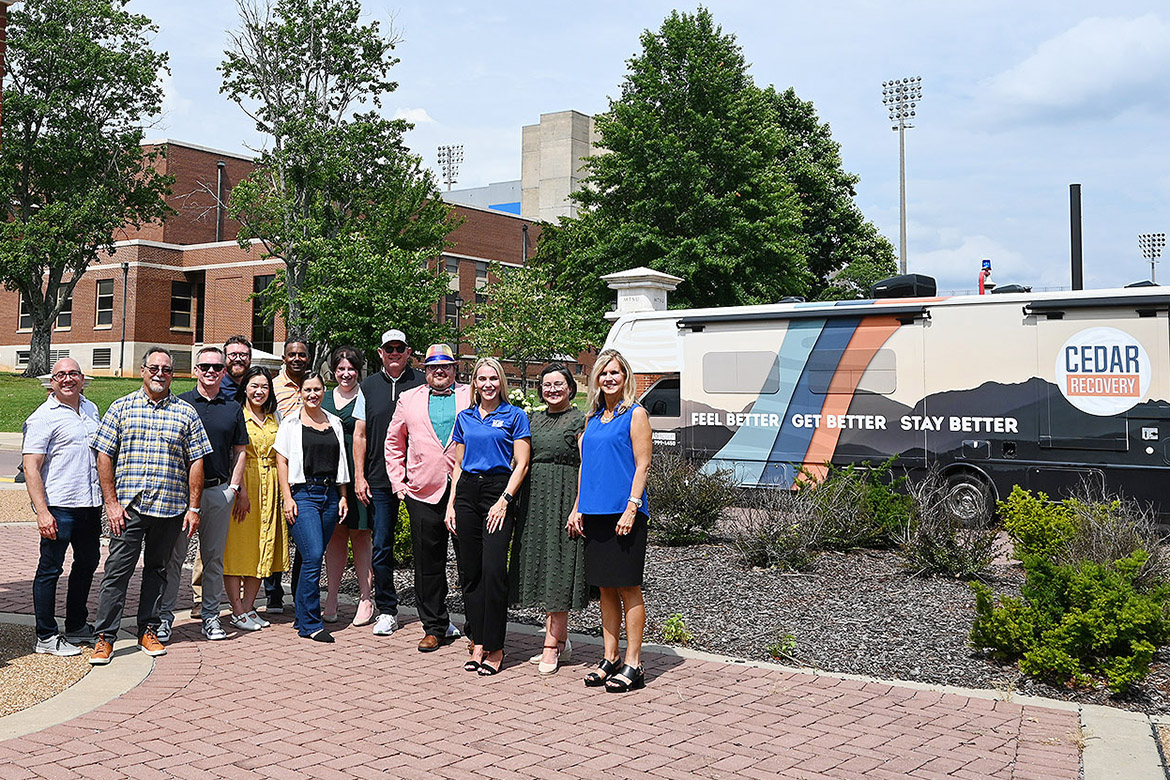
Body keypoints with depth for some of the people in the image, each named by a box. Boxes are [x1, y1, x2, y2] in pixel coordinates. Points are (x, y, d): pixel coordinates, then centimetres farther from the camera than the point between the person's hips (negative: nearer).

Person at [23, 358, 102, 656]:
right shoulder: (43, 417, -9)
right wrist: (42, 512, -21)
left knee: (88, 562, 17)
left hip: (91, 503, 8)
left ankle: (76, 626, 32)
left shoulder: (91, 409, 13)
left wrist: (106, 498, 19)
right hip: (59, 506, -8)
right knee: (50, 569, 1)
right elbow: (31, 467, -13)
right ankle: (46, 637, 10)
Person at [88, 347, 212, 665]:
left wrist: (193, 508, 0)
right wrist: (111, 502, -4)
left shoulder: (186, 413, 5)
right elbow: (104, 456, 3)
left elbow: (196, 462, 5)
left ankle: (148, 630, 22)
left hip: (171, 508, 1)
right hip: (128, 507, -1)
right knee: (117, 570, -1)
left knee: (157, 569, 11)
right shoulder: (121, 408, 5)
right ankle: (104, 636, 6)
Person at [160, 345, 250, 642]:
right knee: (174, 555, 1)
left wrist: (236, 487, 6)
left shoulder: (233, 409, 10)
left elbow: (239, 451, 13)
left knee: (214, 556, 8)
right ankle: (164, 616, 9)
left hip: (219, 491, 2)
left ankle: (211, 615, 16)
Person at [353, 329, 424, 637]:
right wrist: (359, 477, 3)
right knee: (381, 548, 3)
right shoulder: (369, 386, 10)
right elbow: (360, 434, 10)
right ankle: (386, 611, 15)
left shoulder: (421, 384, 3)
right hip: (379, 481, 2)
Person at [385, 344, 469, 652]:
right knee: (428, 562, 5)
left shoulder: (472, 396, 8)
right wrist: (398, 482, 11)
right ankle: (434, 627, 17)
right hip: (424, 491, 2)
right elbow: (394, 443, 19)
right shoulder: (409, 400, 13)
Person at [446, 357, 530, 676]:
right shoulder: (464, 418, 15)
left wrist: (504, 501, -13)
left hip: (498, 492, -5)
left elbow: (521, 464, -3)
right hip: (466, 492, 5)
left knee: (493, 570, -10)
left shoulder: (514, 416, 1)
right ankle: (477, 643, 13)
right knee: (470, 571, 5)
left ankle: (494, 647, -1)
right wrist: (451, 503, 9)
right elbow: (458, 464, 17)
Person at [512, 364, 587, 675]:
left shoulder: (579, 421, -3)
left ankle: (551, 646, 0)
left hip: (563, 497, -7)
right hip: (535, 497, 7)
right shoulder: (533, 419, 16)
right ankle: (561, 641, 18)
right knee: (542, 568, 8)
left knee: (557, 569, -5)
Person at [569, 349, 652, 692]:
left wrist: (632, 508, -16)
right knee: (605, 588, 10)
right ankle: (610, 659, 18)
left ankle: (632, 664, 4)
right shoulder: (592, 417, 16)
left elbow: (642, 465, -8)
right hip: (595, 512, 6)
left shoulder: (635, 414, -3)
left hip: (623, 512, -6)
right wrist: (577, 508, 13)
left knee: (627, 587, -2)